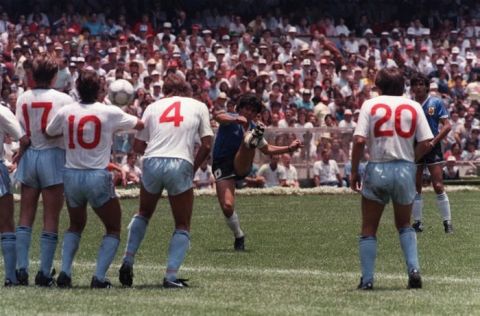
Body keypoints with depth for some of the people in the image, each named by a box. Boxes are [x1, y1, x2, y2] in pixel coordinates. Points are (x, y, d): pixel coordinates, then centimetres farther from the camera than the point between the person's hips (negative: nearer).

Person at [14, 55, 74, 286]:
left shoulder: (23, 98, 3)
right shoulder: (63, 99, -5)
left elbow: (18, 131, -2)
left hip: (28, 157, 3)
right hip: (52, 156, -3)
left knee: (26, 216, 9)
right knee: (50, 219, 1)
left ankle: (21, 269, 1)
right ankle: (44, 272, -2)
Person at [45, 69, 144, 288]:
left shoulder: (65, 112, -3)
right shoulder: (110, 113, -10)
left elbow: (48, 133, 15)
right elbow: (140, 125, 3)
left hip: (71, 176, 3)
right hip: (98, 177, -3)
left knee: (76, 226, 25)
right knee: (113, 228, 13)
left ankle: (64, 273, 9)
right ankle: (99, 277, -2)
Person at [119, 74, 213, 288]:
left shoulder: (153, 107, 15)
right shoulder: (199, 106, 12)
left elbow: (137, 146, 10)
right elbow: (207, 145, 4)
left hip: (152, 163, 2)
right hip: (180, 165, -2)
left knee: (143, 214, 27)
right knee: (183, 227, 10)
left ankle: (128, 261, 16)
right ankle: (171, 276, -4)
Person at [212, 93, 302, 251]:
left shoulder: (252, 128, 12)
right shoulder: (230, 119, -5)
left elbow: (267, 149, 28)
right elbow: (217, 116, -31)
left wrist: (289, 148, 16)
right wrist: (236, 119, -49)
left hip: (241, 165, 3)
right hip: (223, 166, -3)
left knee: (248, 138, -26)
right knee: (227, 206, -17)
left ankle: (251, 141, -64)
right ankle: (239, 236, 5)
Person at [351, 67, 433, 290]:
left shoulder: (370, 105, -1)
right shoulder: (413, 107, 3)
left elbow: (359, 140, -11)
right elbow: (425, 142, -5)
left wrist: (354, 172, -2)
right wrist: (411, 159, 13)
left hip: (377, 170, -2)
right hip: (405, 170, 2)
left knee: (368, 230, 10)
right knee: (404, 226, 20)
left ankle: (367, 279, 5)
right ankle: (413, 269, 2)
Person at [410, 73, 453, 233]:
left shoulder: (436, 102, -1)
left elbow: (447, 125, -4)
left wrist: (433, 142, -14)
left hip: (432, 148, -3)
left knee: (438, 187, -8)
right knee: (415, 188, 5)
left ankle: (447, 222, -3)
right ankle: (417, 222, 13)